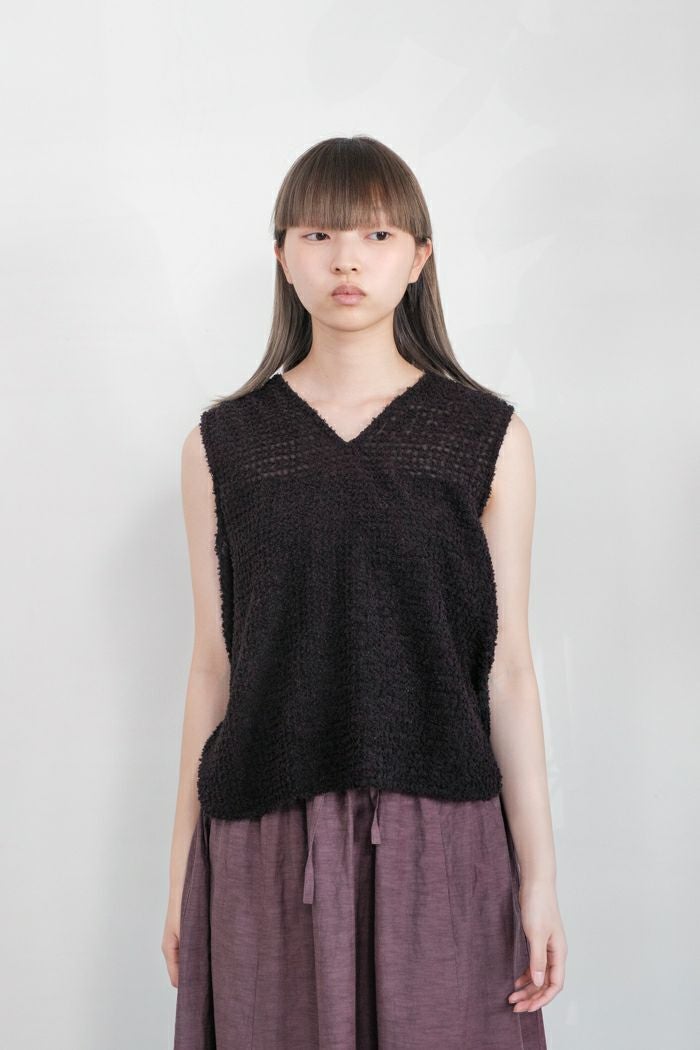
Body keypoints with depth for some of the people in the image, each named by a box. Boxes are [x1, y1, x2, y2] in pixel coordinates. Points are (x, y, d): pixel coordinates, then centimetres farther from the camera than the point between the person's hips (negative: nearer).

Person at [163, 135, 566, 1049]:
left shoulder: (489, 437, 2)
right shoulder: (223, 444, 4)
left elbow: (507, 666, 1)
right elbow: (214, 665, 6)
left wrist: (538, 872, -1)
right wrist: (182, 872, 7)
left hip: (439, 839, 0)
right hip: (266, 844, 1)